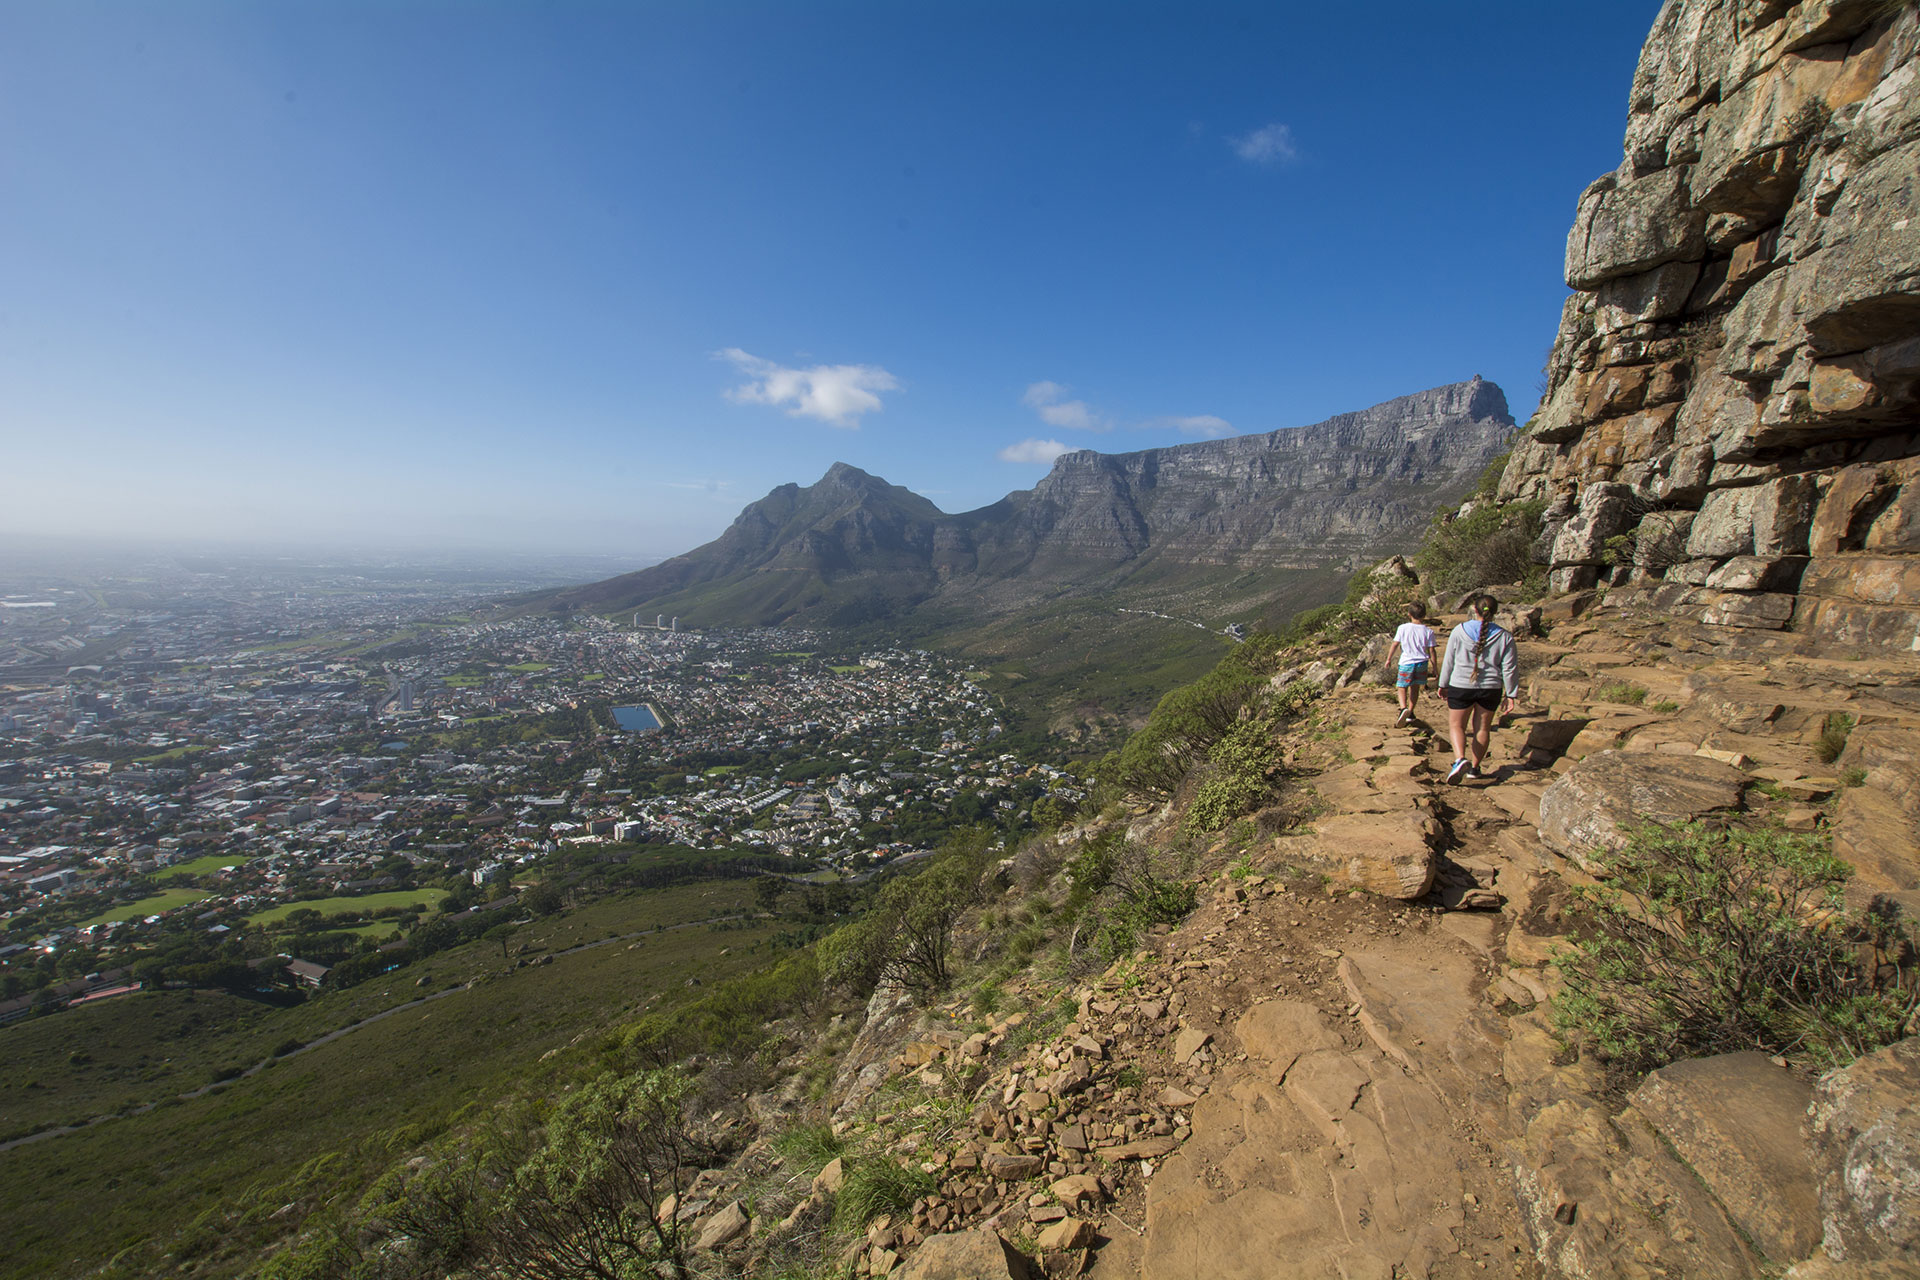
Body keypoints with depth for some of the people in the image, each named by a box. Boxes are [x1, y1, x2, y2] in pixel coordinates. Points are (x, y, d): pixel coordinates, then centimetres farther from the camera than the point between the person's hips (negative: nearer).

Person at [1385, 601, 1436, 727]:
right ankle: (1410, 713, 26)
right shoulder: (1428, 631, -4)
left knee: (1401, 687, 6)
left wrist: (1389, 659, 9)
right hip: (1422, 663, 2)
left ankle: (1404, 708, -21)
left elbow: (1395, 644, -5)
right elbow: (1431, 651, -2)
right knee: (1415, 688, 17)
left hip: (1406, 663, -2)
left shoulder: (1403, 628, -8)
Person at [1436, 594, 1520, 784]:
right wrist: (1512, 695, 5)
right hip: (1490, 689, 2)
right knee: (1482, 728, 14)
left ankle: (1460, 759, -15)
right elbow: (1510, 668, -1)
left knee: (1456, 725, 8)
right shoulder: (1504, 636, -3)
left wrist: (1443, 685, 11)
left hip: (1461, 686, -2)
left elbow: (1448, 661, 0)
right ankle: (1475, 767, 21)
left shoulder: (1459, 631, -6)